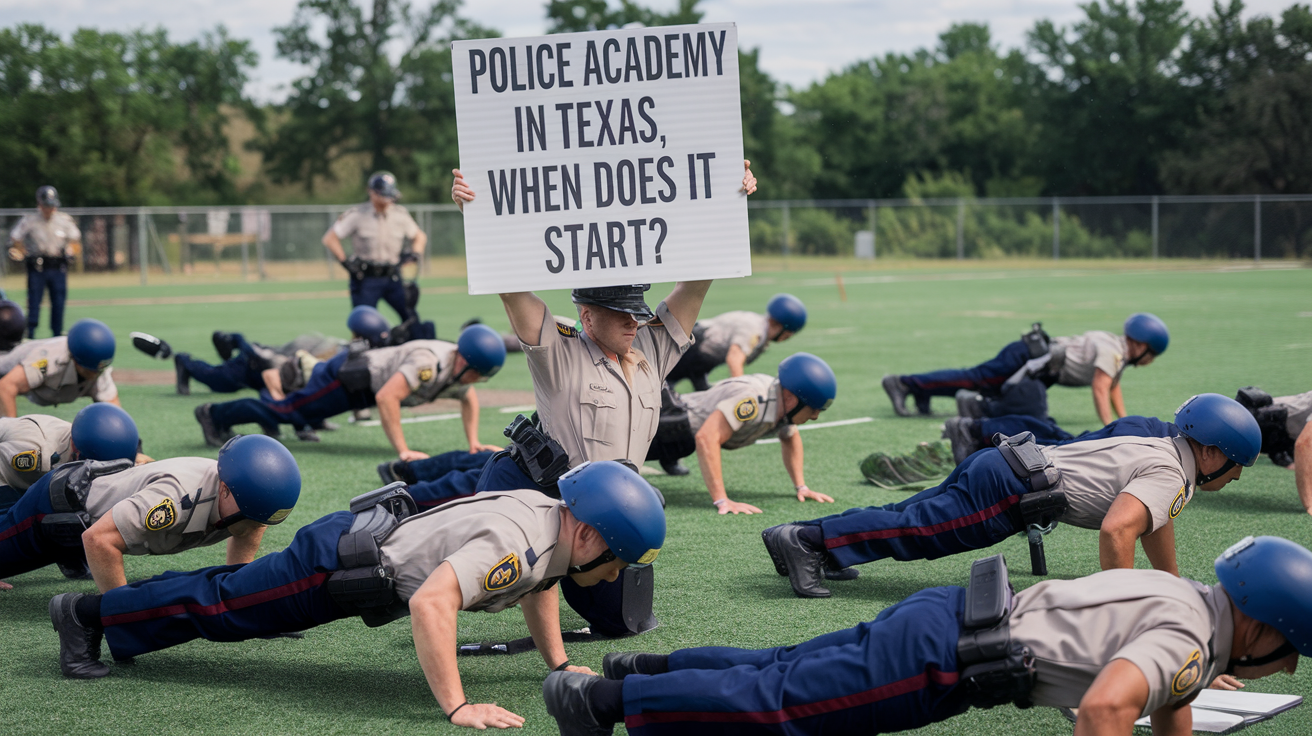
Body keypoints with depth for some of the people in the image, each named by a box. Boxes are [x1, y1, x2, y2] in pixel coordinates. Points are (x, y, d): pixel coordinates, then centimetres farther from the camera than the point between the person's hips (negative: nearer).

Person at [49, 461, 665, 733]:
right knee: (220, 606, 7)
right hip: (340, 562, -8)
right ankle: (85, 613, 24)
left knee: (238, 595, 26)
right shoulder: (512, 543, -35)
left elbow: (538, 580, 16)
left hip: (376, 537, 8)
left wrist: (559, 664, 12)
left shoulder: (558, 522, -7)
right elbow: (430, 604, -46)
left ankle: (128, 613, 45)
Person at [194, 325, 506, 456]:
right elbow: (386, 397, -45)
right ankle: (215, 414, 19)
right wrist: (403, 451, -44)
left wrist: (473, 442, -1)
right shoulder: (428, 362, -37)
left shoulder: (460, 371, -10)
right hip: (351, 376, -7)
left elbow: (469, 399, 12)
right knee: (287, 411, 5)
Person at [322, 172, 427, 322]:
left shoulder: (401, 215, 5)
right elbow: (330, 238, -5)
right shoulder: (357, 215, -6)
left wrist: (413, 254, 1)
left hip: (392, 277, 3)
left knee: (411, 318, -7)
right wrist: (345, 263, -10)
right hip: (365, 279, -3)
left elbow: (420, 237, 20)